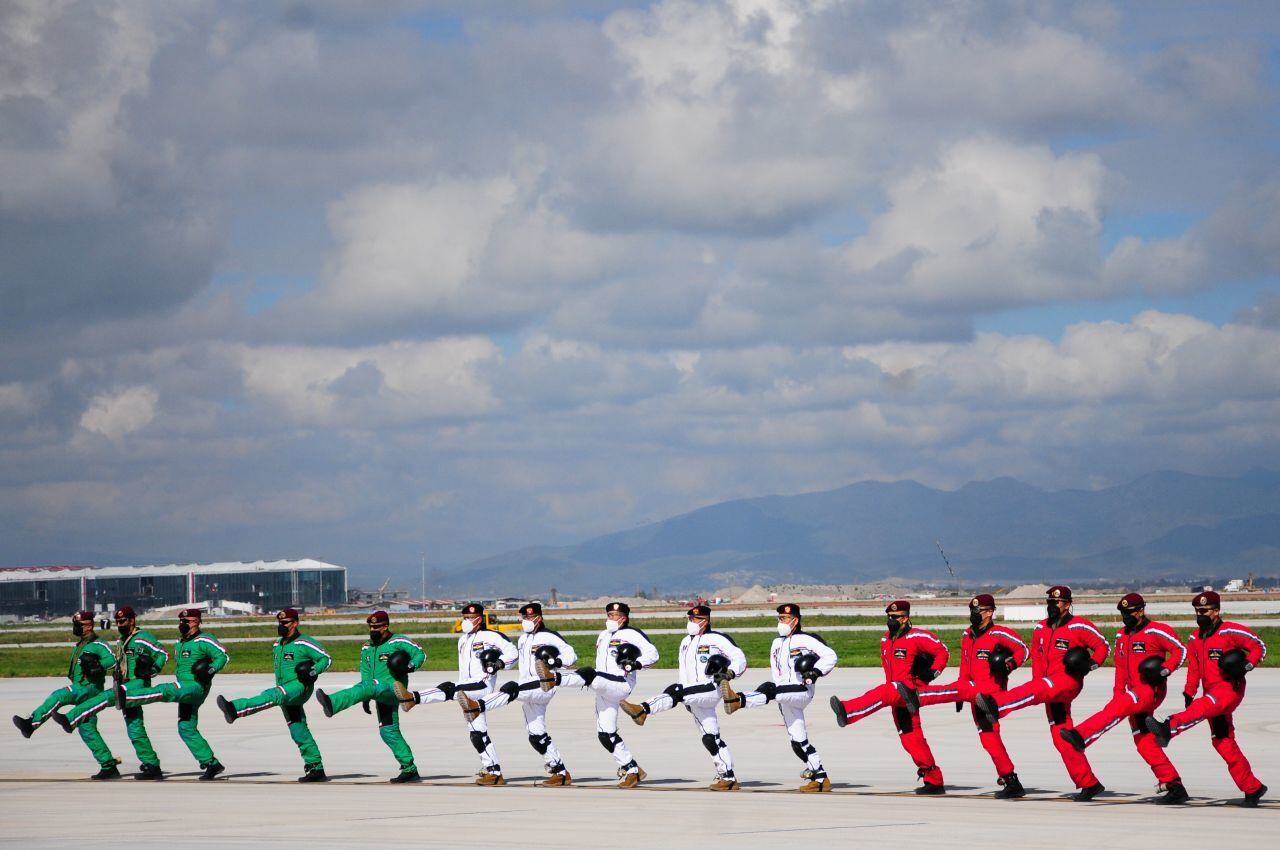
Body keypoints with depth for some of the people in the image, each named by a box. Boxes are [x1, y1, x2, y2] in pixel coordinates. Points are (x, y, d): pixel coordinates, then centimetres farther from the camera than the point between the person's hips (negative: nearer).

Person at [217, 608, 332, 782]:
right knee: (298, 732, 7)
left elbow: (326, 659, -6)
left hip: (300, 687, -9)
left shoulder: (304, 643, -6)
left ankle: (235, 709, -55)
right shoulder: (277, 644, 19)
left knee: (271, 696, -34)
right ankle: (317, 769, 10)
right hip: (285, 691, 9)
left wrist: (313, 672, -20)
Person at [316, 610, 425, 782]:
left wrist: (410, 667, -23)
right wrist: (366, 699, 14)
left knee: (364, 687, -32)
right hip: (381, 695, 9)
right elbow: (365, 674, 20)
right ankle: (410, 769, 12)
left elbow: (420, 654, -4)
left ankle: (332, 704, -53)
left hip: (394, 689, -9)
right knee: (389, 731, 7)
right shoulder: (367, 648, 19)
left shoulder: (398, 642, -3)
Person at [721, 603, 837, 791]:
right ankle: (820, 778, 9)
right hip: (786, 698, 8)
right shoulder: (777, 643, 20)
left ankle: (738, 701, -58)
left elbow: (829, 656, -6)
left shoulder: (806, 639, -3)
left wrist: (816, 672, -19)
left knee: (768, 690, -32)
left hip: (802, 691, -8)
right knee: (798, 740, 4)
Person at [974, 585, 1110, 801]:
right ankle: (1089, 784, 8)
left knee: (1034, 689, -33)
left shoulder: (1079, 627, -5)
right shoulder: (1040, 628, 14)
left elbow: (1103, 646, 0)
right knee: (1061, 737, 4)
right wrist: (1037, 683, 10)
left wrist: (1091, 664, -16)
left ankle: (995, 705, -55)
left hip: (1069, 680, -7)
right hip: (1050, 688, 7)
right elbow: (1036, 656, 21)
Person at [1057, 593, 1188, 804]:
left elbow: (1180, 650, -7)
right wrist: (1117, 695, 14)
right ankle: (1174, 787, 5)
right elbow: (1120, 668, 20)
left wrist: (1164, 669, -20)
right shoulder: (1122, 636, 17)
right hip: (1134, 694, 8)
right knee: (1145, 744, 3)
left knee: (1116, 709, -29)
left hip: (1151, 689, -8)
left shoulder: (1156, 631, -6)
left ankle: (1080, 736, -41)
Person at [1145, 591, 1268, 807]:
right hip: (1211, 693, 8)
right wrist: (1189, 693, 12)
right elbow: (1194, 668, 19)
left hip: (1230, 689, -8)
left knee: (1200, 708, -35)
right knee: (1223, 743, 5)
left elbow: (1259, 647, -4)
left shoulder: (1230, 631, -8)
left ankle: (1167, 729, -59)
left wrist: (1248, 665, -20)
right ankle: (1252, 789, 12)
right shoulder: (1196, 637, 13)